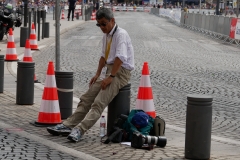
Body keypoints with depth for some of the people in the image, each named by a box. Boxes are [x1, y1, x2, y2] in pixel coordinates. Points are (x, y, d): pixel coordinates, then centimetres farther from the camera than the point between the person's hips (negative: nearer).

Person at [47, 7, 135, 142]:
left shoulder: (121, 34, -14)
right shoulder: (106, 35, 14)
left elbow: (120, 57, -24)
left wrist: (110, 77, -25)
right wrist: (98, 74, 14)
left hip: (121, 72, -9)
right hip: (108, 71, 9)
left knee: (98, 103, -22)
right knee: (86, 98, -1)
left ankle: (79, 130, -32)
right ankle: (68, 125, -4)